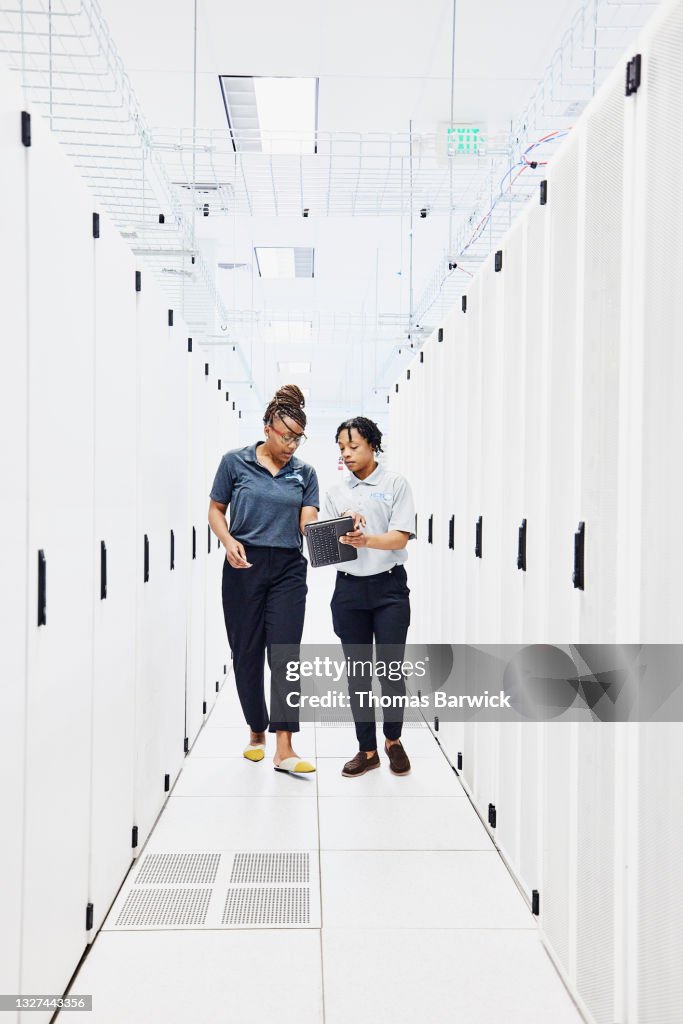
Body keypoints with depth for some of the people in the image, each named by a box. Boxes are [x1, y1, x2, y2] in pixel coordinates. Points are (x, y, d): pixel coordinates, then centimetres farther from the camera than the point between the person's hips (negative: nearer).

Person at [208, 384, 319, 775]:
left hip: (288, 570, 1)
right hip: (245, 567, -1)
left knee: (284, 654, -7)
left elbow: (308, 523, -1)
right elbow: (216, 510, 7)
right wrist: (229, 542, -12)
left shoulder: (305, 473, 6)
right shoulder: (235, 462, 1)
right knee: (247, 653, 8)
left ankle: (284, 749, -7)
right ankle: (257, 732, 28)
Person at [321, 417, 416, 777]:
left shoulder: (395, 484, 0)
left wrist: (366, 539, -28)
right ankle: (367, 749, 18)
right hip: (349, 588, 3)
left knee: (390, 669, 0)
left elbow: (400, 538, -11)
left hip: (389, 587, -3)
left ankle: (393, 740, 24)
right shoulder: (336, 492, 11)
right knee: (357, 671, 6)